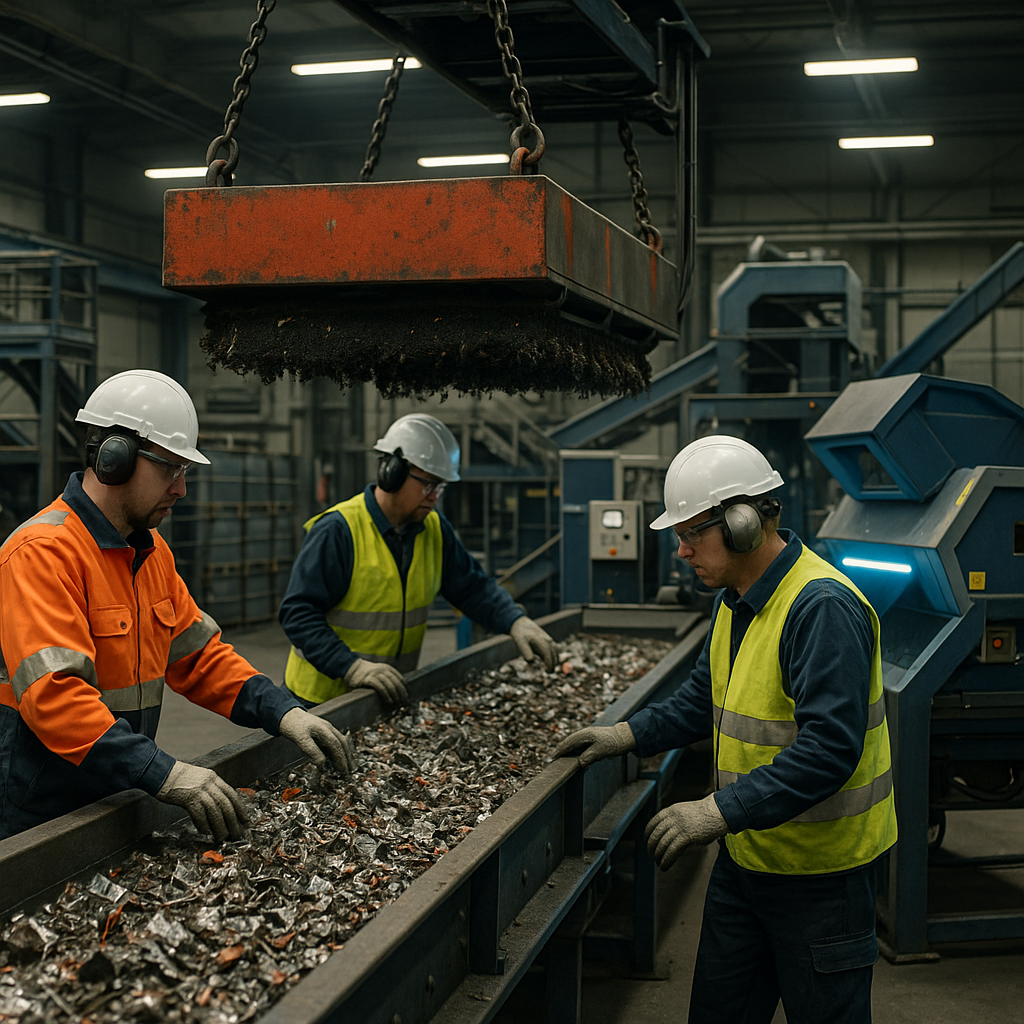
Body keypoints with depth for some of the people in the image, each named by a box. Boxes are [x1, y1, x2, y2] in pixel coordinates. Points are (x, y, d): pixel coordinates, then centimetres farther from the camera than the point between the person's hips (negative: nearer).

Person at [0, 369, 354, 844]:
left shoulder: (151, 550, 10)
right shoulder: (42, 553, -21)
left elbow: (199, 655, 13)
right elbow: (53, 694, -31)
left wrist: (283, 712, -3)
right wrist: (164, 772, -39)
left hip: (113, 801, 8)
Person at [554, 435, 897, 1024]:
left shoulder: (823, 608, -25)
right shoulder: (736, 599, 7)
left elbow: (830, 747, -30)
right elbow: (707, 697, 21)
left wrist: (723, 810, -33)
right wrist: (633, 735, 8)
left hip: (820, 867, -9)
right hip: (745, 854, 9)